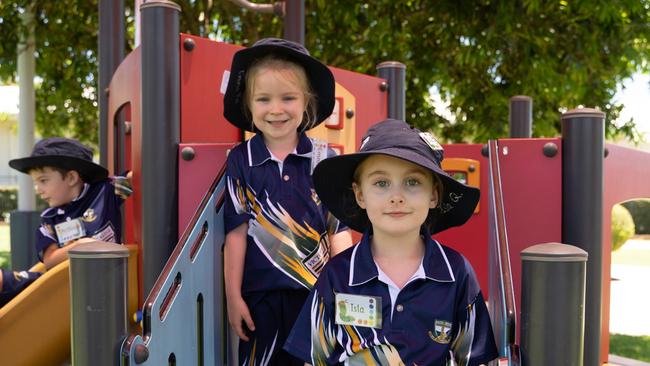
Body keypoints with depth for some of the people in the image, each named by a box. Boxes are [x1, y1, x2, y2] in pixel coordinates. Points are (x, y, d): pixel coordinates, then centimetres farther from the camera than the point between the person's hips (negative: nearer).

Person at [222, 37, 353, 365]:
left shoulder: (324, 160, -1)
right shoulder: (240, 161, -1)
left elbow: (338, 230, 0)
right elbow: (237, 231, -1)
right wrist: (233, 295, 0)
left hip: (317, 291, 0)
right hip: (261, 294, 0)